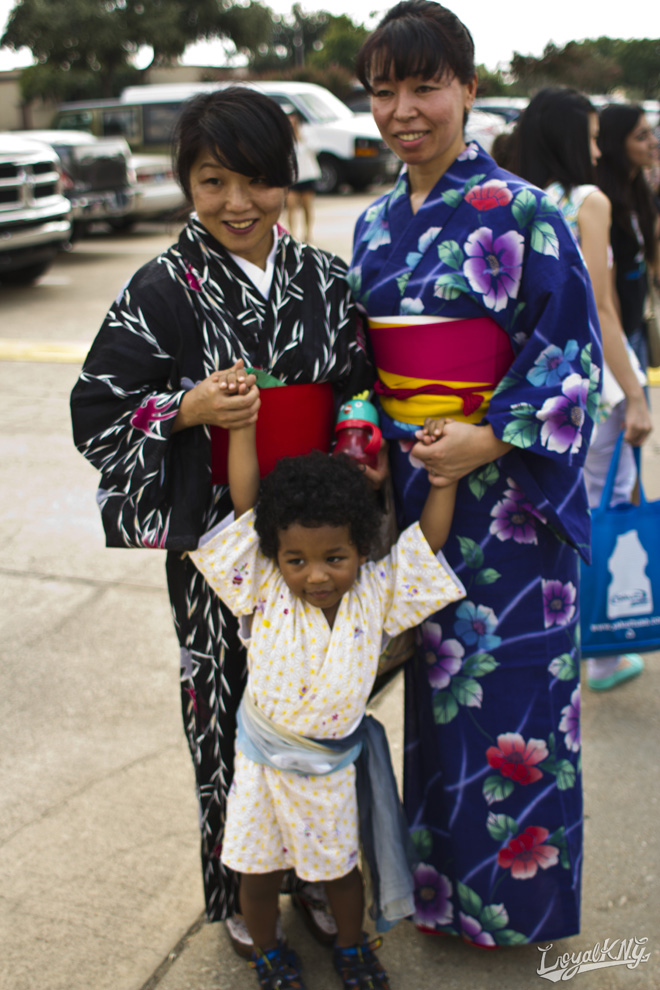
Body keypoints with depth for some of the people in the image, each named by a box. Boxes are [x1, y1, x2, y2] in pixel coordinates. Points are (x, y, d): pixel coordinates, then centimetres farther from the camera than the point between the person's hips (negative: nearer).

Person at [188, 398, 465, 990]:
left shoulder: (376, 595, -12)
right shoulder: (265, 592, -15)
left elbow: (428, 540, -8)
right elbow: (245, 505, -19)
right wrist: (243, 424, -20)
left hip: (333, 769, 1)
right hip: (263, 766, 0)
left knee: (340, 868, 20)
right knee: (259, 872, 16)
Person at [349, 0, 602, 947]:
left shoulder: (521, 212, -9)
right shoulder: (376, 224, 10)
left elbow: (571, 351, -11)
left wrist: (492, 440, -21)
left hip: (506, 485, -5)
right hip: (411, 483, 6)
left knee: (512, 683, 3)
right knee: (437, 675, 15)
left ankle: (518, 891, 25)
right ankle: (444, 877, 34)